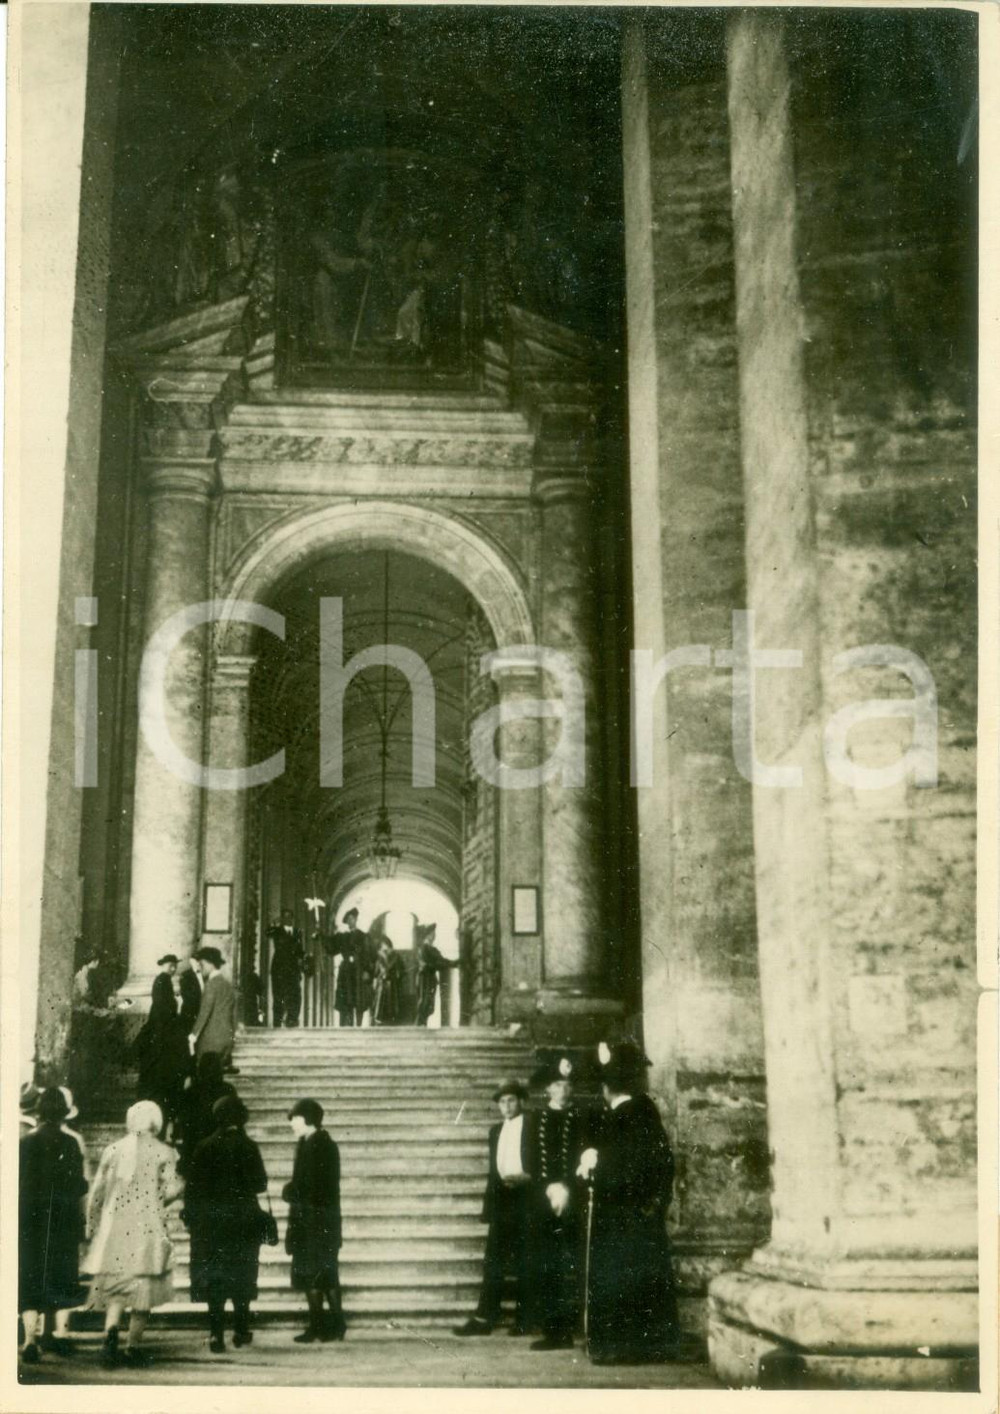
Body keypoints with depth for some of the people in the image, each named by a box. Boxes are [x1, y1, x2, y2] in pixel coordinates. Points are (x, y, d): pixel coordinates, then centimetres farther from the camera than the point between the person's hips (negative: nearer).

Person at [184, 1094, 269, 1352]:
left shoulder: (205, 1147, -5)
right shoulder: (247, 1147, -9)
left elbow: (193, 1185, -4)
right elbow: (260, 1183, -8)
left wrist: (191, 1215, 4)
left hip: (210, 1222, 1)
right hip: (243, 1221, -1)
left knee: (214, 1277, 6)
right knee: (241, 1276, 13)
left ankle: (216, 1334, -1)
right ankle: (241, 1331, 19)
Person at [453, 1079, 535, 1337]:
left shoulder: (534, 1128, 0)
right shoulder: (496, 1131, 17)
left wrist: (527, 1178, -17)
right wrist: (489, 1203, 11)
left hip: (525, 1201, -5)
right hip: (501, 1201, 5)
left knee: (525, 1263, 0)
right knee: (492, 1261, 1)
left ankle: (523, 1320, 7)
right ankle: (484, 1318, 1)